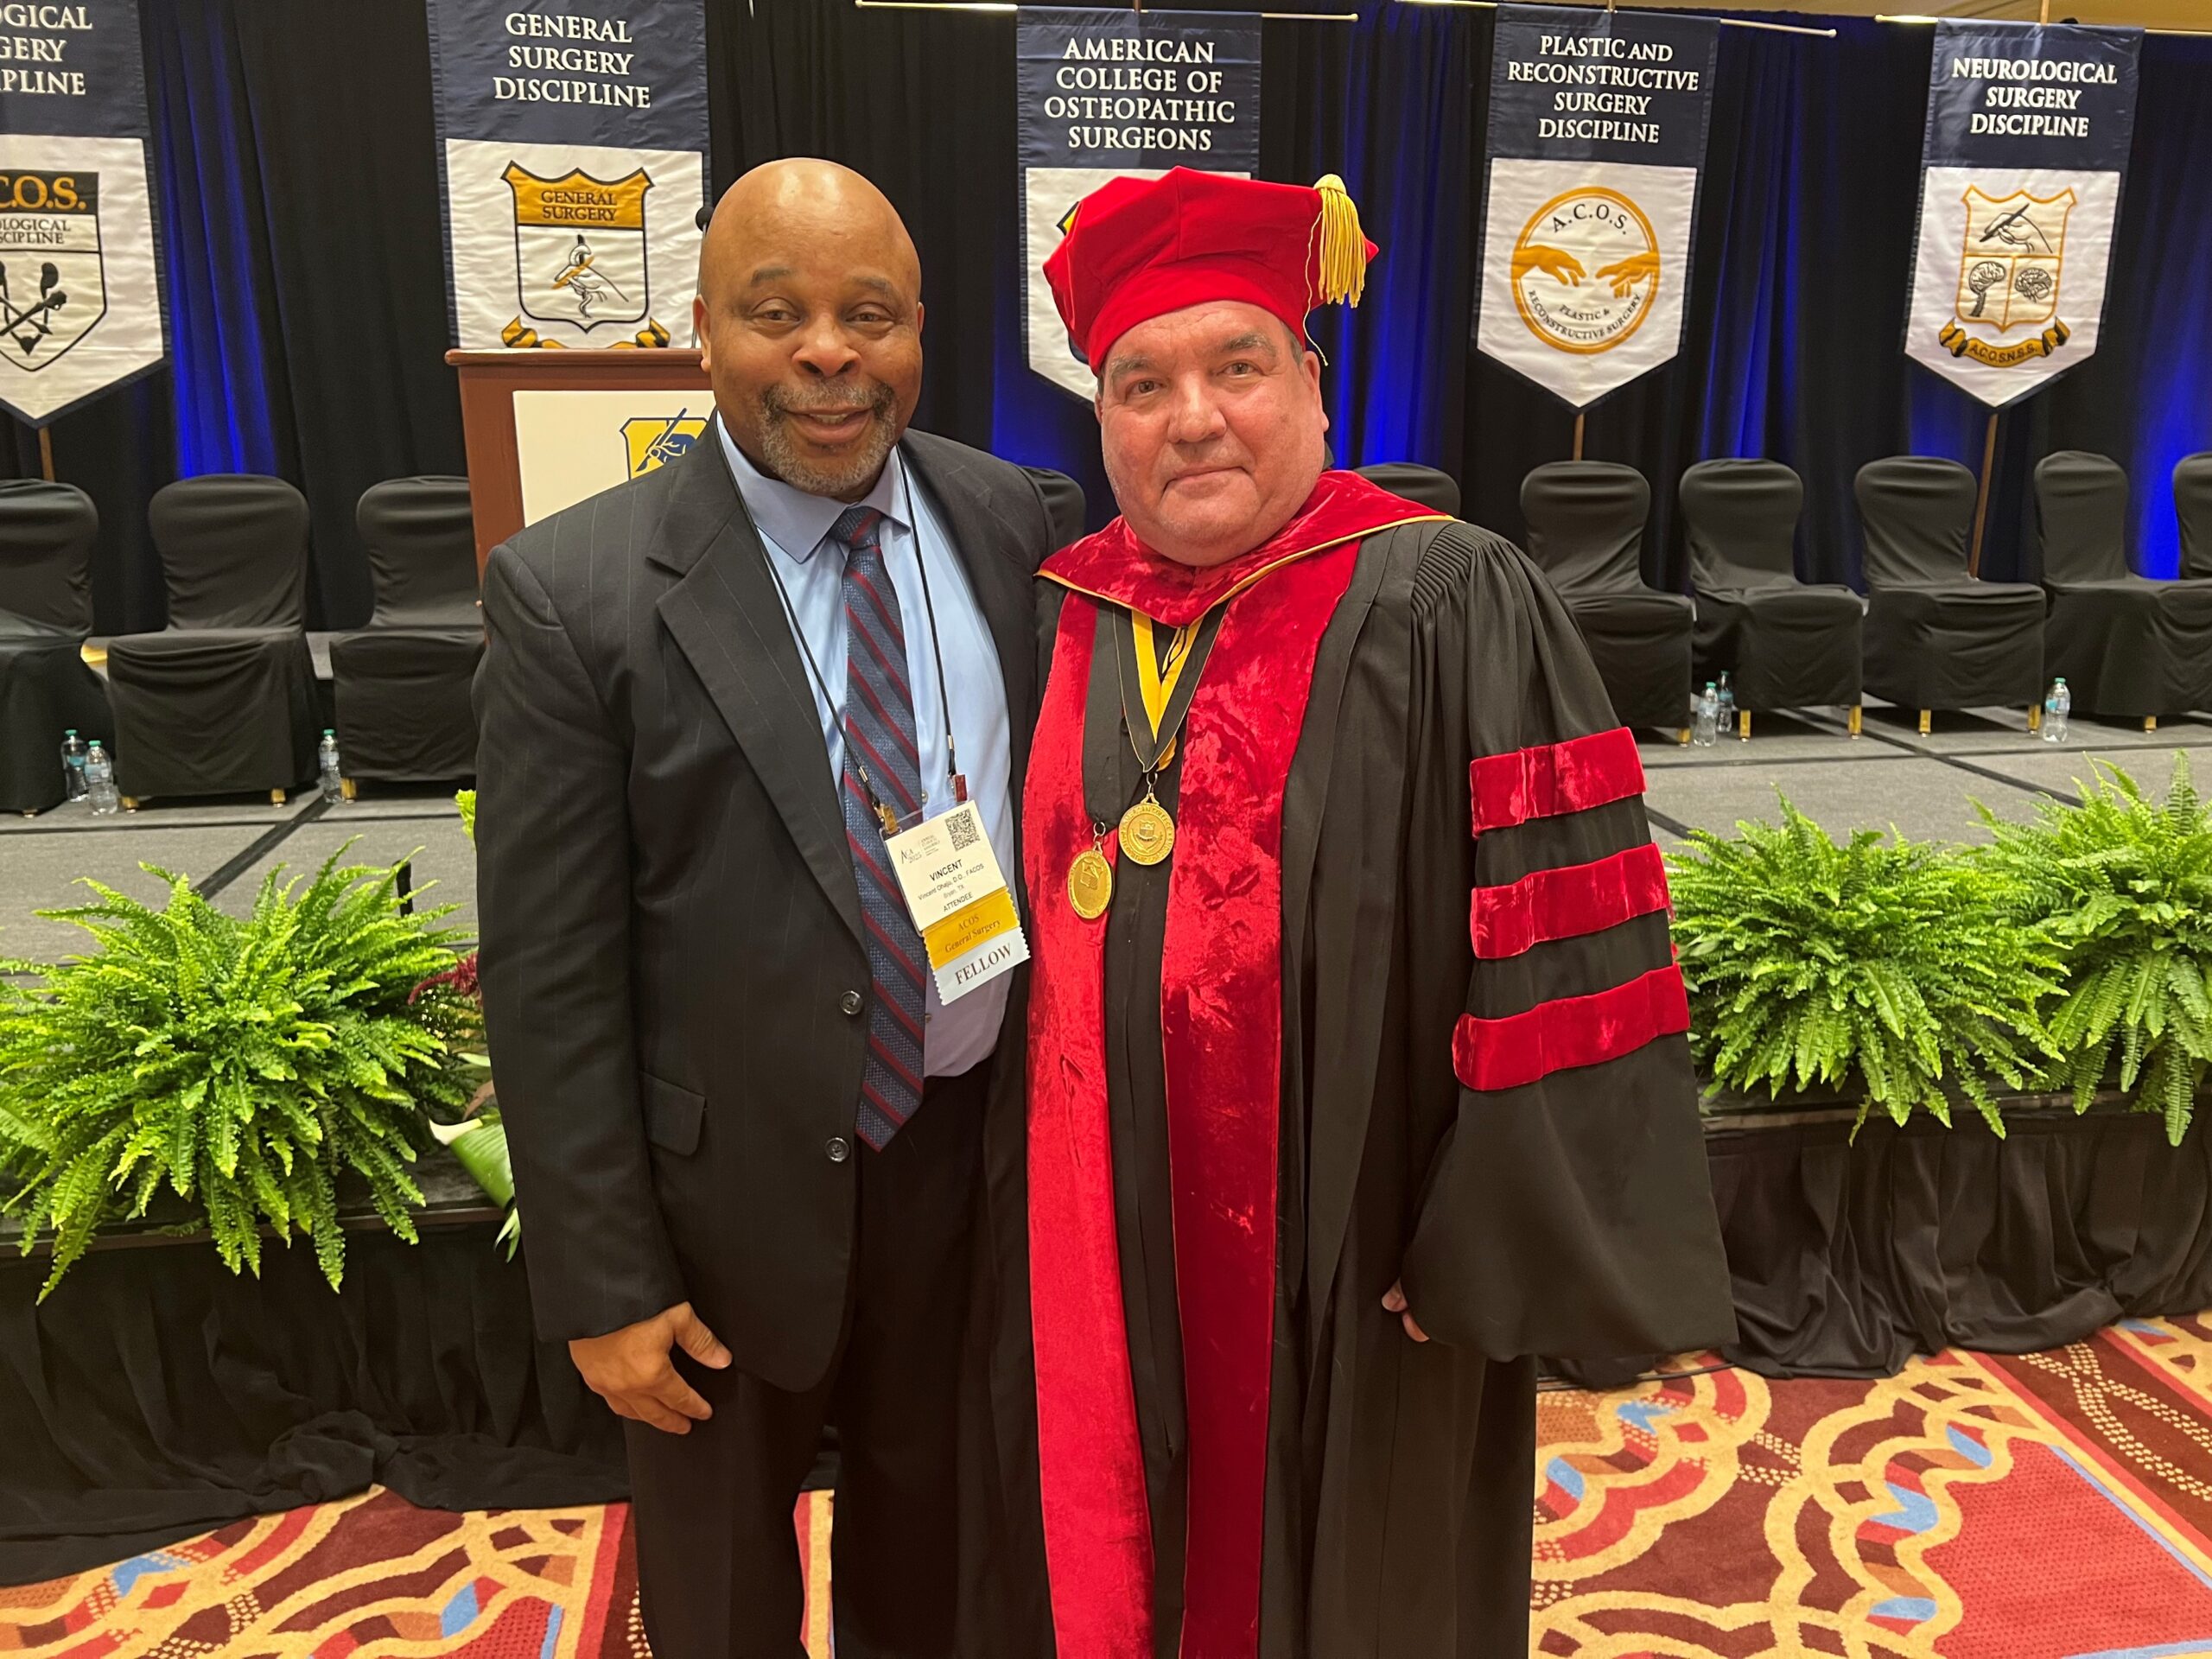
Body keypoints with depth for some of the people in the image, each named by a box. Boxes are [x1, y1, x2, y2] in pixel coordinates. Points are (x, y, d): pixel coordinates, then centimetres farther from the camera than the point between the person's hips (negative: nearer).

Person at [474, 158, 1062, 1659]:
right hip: (733, 1182, -3)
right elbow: (551, 979, -14)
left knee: (931, 1495, 28)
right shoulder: (575, 593, -17)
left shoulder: (1012, 523, -5)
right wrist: (604, 1284, -10)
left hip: (976, 1138, 4)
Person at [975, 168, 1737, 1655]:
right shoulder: (1065, 618, 3)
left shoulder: (1447, 613, -14)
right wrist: (1023, 1192, 12)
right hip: (1094, 1263, 5)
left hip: (1347, 1277, -4)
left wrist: (1497, 1255, -14)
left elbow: (1559, 959, -16)